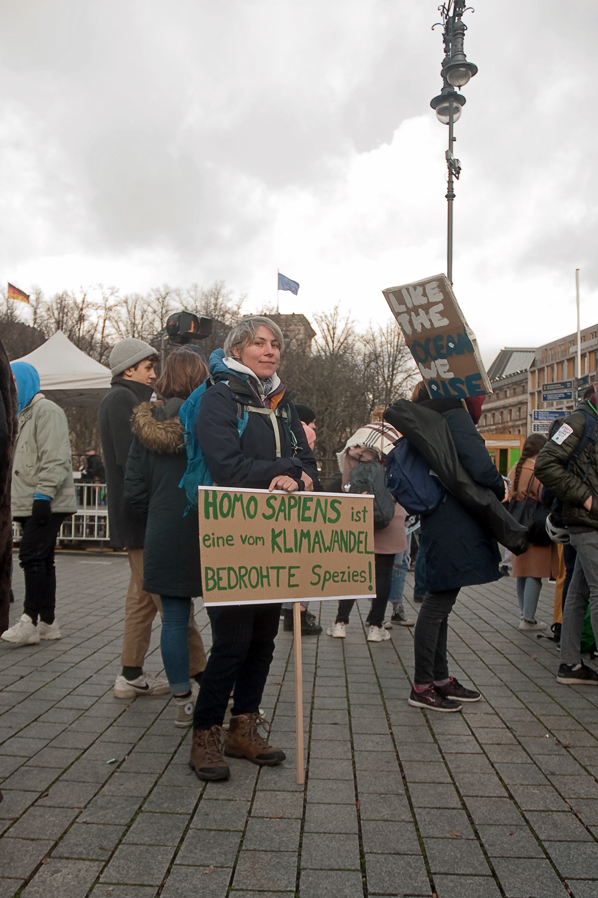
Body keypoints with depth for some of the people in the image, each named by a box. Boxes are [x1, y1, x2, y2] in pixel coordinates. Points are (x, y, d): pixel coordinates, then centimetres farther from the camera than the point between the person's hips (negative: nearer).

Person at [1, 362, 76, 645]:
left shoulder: (46, 411, -9)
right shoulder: (23, 415, 23)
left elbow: (55, 457, -19)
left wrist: (43, 494, -24)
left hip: (46, 503, -10)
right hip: (31, 504, 10)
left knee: (31, 556, -11)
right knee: (42, 560, 11)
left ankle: (30, 621, -4)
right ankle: (47, 622, 16)